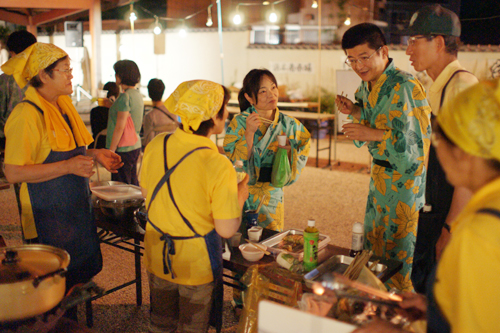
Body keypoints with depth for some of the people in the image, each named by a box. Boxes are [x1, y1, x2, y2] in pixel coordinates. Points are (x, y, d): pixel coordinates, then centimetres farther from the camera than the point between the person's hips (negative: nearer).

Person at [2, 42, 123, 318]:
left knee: (78, 275, 17)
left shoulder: (63, 105, 9)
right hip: (48, 214, -8)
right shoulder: (27, 114, -18)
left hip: (76, 207, 8)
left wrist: (94, 155, 4)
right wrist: (69, 166, -24)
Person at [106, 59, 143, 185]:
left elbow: (120, 127, -19)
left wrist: (111, 151, -15)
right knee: (133, 185, 16)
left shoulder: (125, 96, -17)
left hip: (123, 149, -9)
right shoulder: (138, 94, 10)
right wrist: (112, 106, 21)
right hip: (136, 146, 9)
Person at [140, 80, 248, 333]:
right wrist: (241, 196, -6)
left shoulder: (156, 145, -10)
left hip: (157, 256, 5)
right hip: (196, 264, -5)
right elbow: (227, 229, -22)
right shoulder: (217, 165, -26)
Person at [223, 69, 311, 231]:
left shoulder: (289, 124, -2)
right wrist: (249, 133, -26)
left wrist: (289, 150, -15)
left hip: (273, 197, 3)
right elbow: (235, 162, -15)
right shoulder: (239, 123, -12)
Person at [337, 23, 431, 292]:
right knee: (373, 247, 18)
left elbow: (421, 138, -23)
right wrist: (356, 113, 0)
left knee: (400, 254, 1)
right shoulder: (366, 87, 6)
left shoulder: (405, 87, -21)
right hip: (380, 176, 9)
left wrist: (376, 135, -24)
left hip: (406, 177, -9)